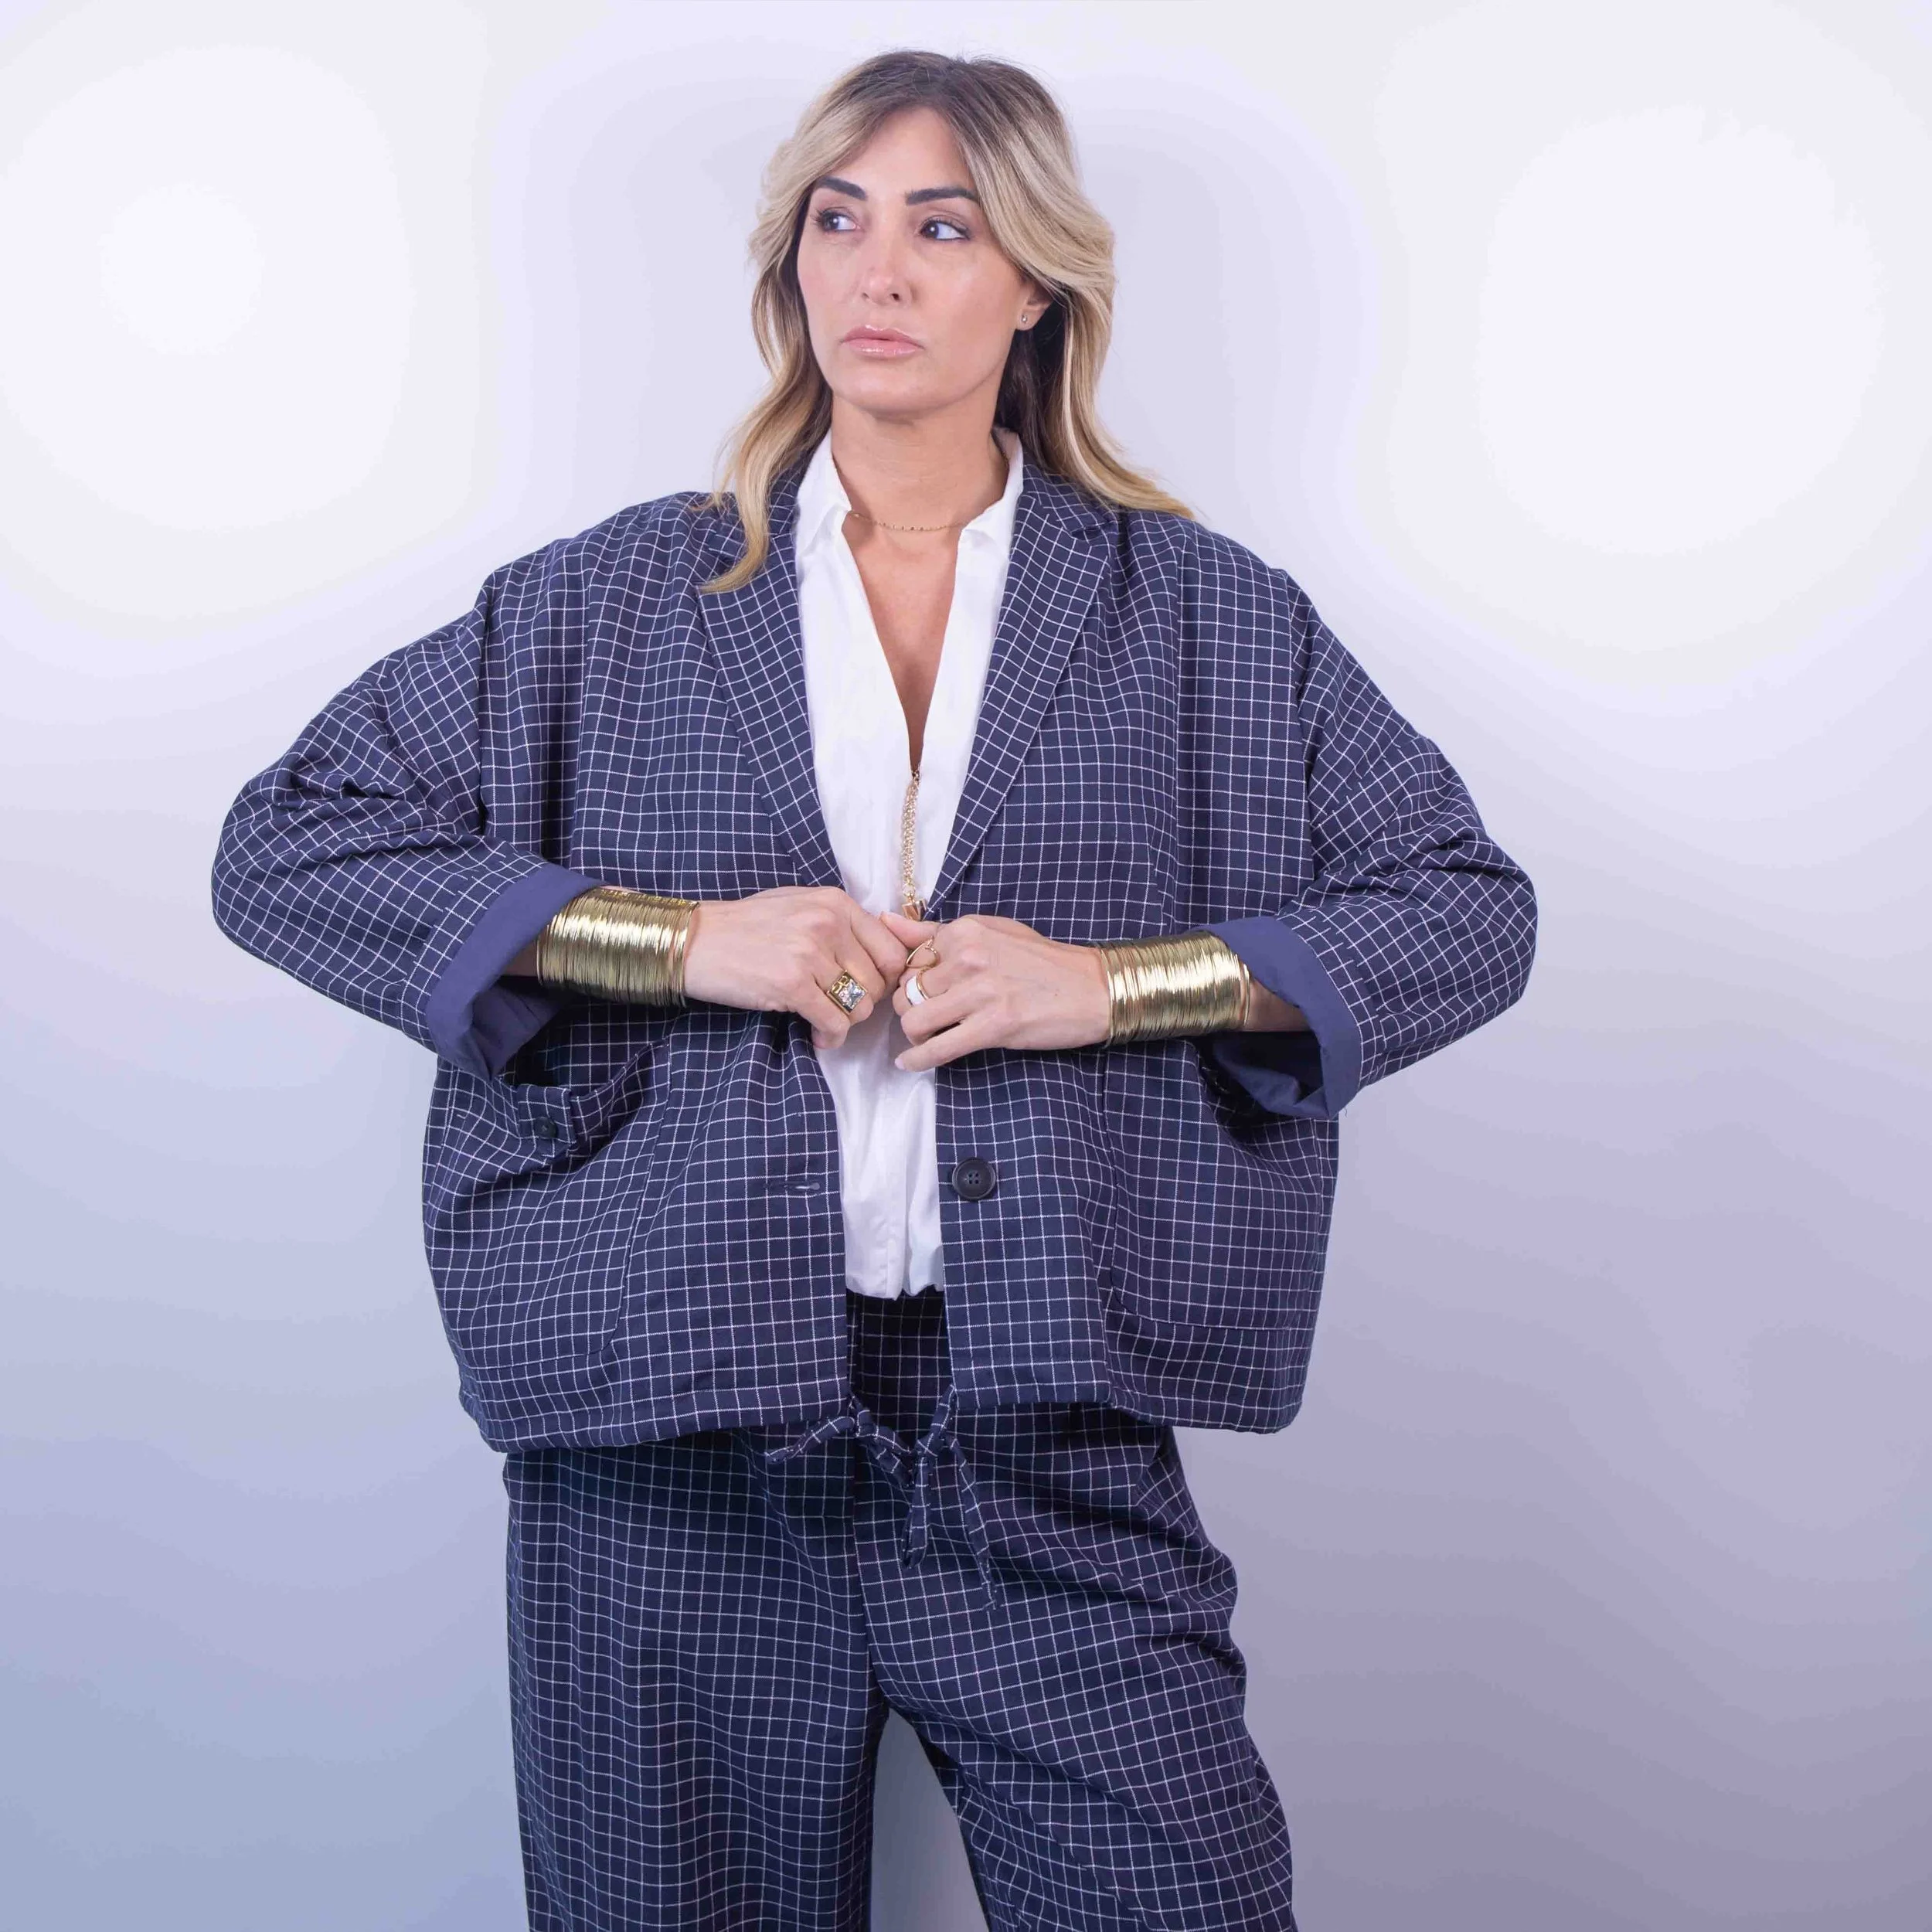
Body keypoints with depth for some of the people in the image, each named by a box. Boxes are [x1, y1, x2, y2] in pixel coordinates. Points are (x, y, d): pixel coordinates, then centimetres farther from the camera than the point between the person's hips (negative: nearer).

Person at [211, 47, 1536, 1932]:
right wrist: (683, 939, -9)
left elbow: (1471, 908, 6)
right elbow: (282, 847, 3)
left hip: (1046, 1438, 0)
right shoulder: (616, 599, 8)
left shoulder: (1200, 613, 8)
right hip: (669, 1428, 1)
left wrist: (1107, 982, -8)